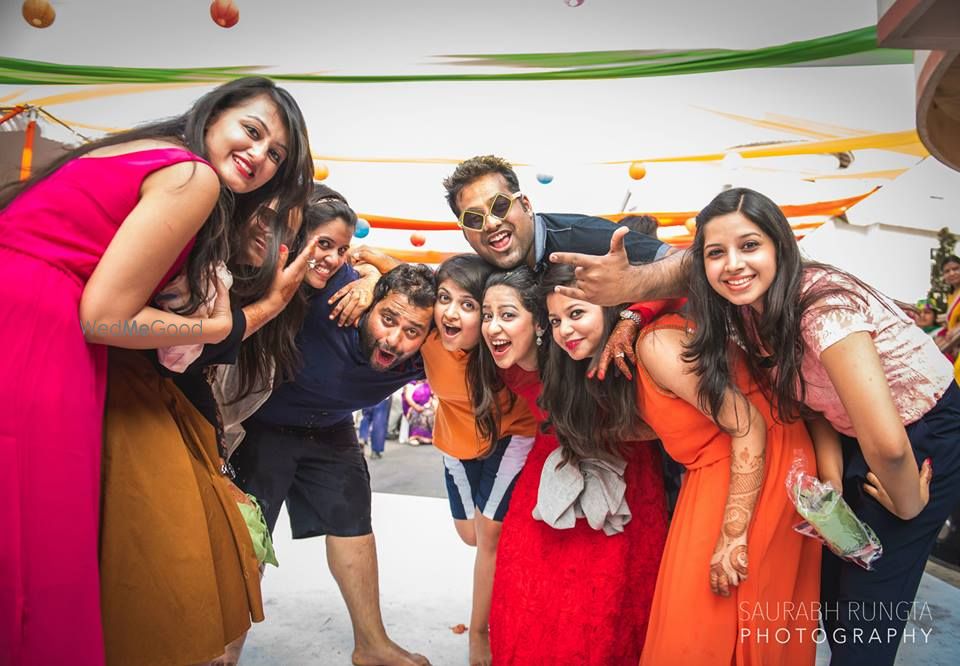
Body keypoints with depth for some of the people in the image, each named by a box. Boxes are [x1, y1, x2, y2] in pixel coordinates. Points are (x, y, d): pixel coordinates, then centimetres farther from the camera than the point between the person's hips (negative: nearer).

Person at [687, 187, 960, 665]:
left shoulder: (822, 304, -34)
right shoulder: (752, 311, -9)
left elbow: (885, 443, -39)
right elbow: (813, 397, -1)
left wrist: (907, 507, -20)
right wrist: (831, 479, -14)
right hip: (858, 442, 7)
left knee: (868, 608, 2)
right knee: (830, 578, 17)